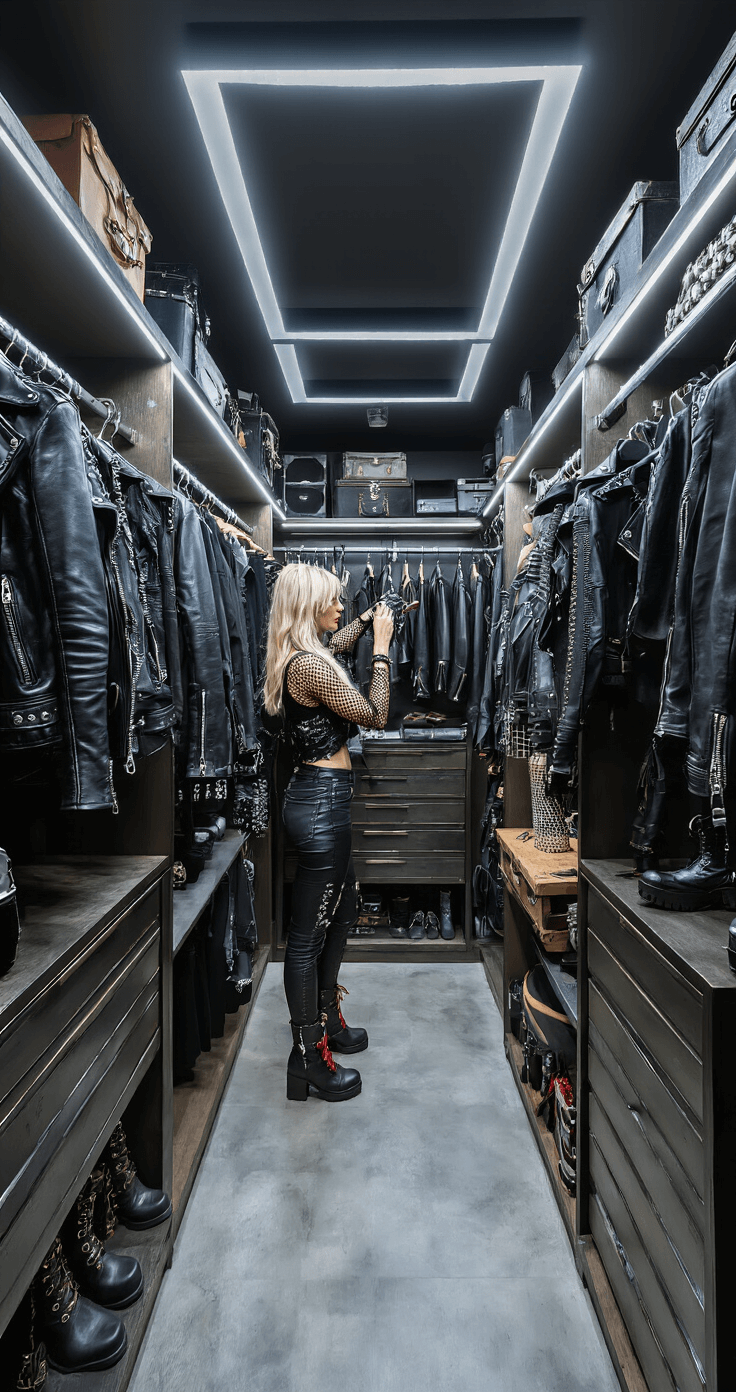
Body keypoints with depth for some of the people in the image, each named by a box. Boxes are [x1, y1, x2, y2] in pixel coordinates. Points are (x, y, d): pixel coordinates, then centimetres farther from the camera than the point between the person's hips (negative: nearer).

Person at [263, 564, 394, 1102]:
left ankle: (325, 1017, 42)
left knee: (343, 911, 24)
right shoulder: (309, 664, -21)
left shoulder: (301, 656, 9)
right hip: (322, 800, -11)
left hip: (320, 798, 11)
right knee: (309, 931, 3)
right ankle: (308, 1057, 20)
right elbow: (376, 716, -14)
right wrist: (382, 646, -8)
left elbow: (335, 643, 34)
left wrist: (369, 620, 25)